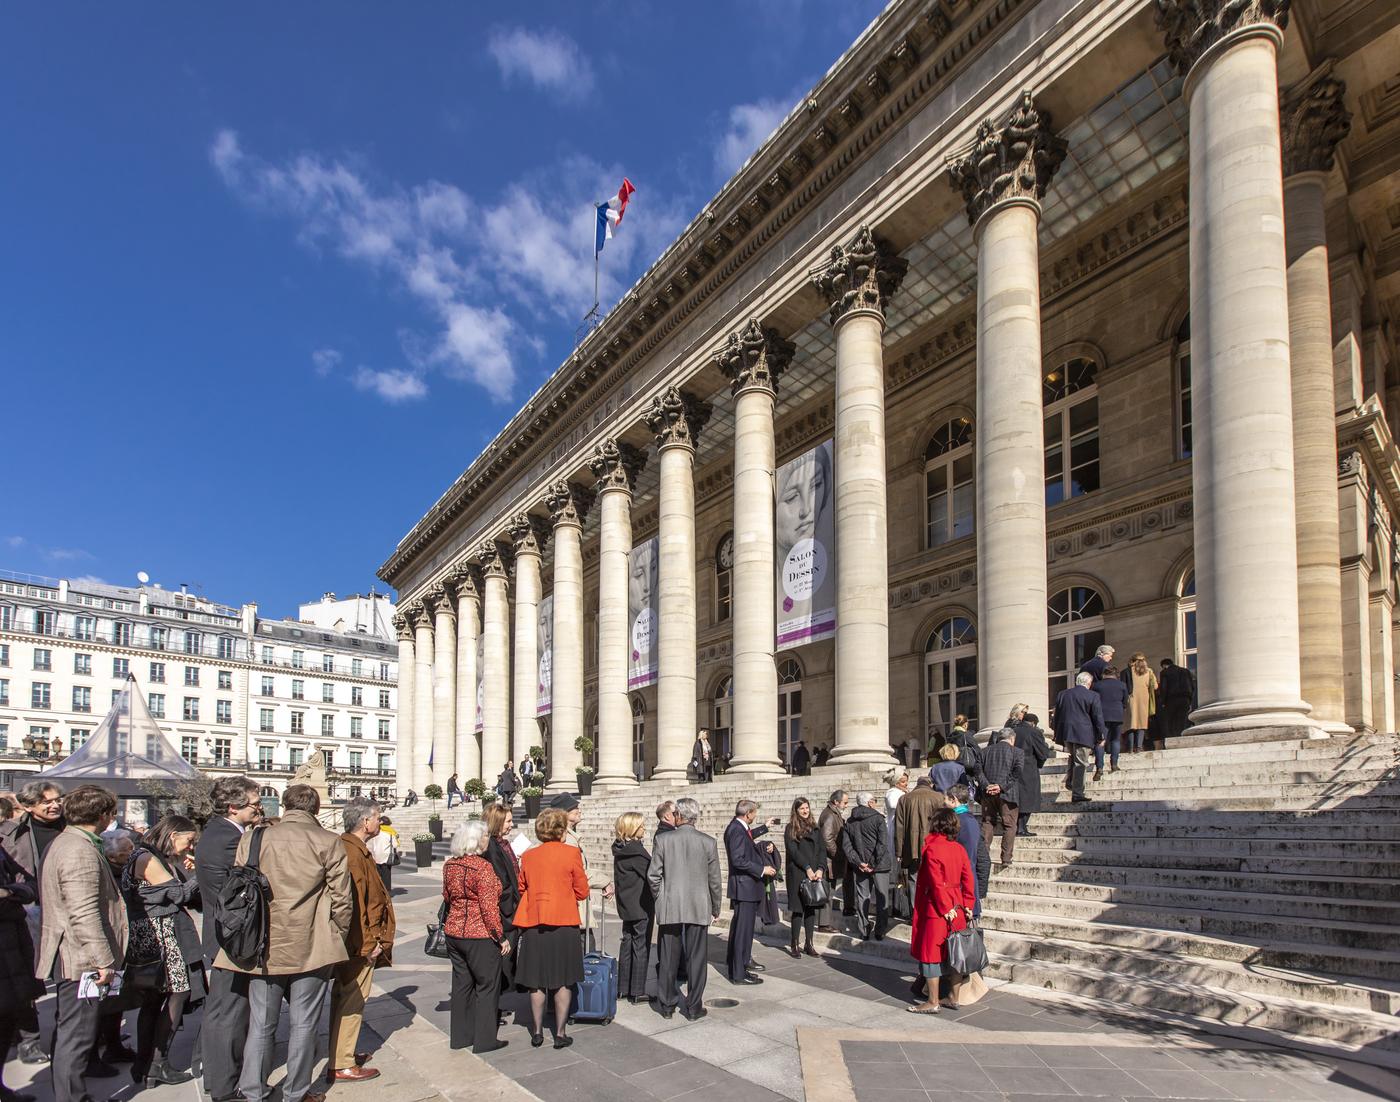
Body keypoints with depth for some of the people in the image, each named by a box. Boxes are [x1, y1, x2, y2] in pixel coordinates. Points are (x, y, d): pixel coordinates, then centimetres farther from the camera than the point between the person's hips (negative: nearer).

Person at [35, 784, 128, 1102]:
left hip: (67, 958, 11)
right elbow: (85, 914, -26)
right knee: (76, 1037, -3)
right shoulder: (81, 851, -21)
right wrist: (103, 961, -22)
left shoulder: (61, 843, 13)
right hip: (82, 960, -11)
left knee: (67, 1033, 20)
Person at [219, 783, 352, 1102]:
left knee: (261, 1024, 15)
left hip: (264, 947, 2)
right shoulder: (330, 842, -8)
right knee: (304, 1023, 10)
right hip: (312, 949, -2)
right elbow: (341, 900, -6)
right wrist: (338, 938, 10)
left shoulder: (252, 838, 0)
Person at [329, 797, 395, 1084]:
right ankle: (342, 1066, 6)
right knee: (352, 1001, -2)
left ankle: (343, 1053, 31)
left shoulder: (353, 849, 12)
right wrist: (368, 943, -19)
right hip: (360, 942, -11)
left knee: (346, 998, 19)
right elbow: (354, 903, -25)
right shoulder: (353, 854, -21)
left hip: (355, 942, 11)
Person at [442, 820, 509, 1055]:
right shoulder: (483, 868, -20)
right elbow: (489, 908, -19)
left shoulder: (449, 865, 3)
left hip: (454, 932, 7)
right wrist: (501, 937, -12)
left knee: (462, 983, 17)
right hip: (481, 935, -7)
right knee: (487, 985, 6)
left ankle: (460, 1035, 25)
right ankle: (485, 1039, 12)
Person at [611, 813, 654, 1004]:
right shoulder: (636, 850, -20)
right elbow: (651, 875, -16)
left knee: (627, 943, 15)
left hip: (626, 905, 8)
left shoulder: (620, 849, 6)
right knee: (641, 946, 0)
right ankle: (637, 992, 4)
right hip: (641, 906, -8)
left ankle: (623, 988, 21)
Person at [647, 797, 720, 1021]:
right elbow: (714, 880, 1)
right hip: (698, 909, 0)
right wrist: (715, 908, 13)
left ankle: (666, 1004, 20)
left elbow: (653, 875, -5)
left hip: (669, 909, 0)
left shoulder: (662, 839, -7)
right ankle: (693, 1007, 13)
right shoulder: (708, 843, -5)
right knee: (696, 959, 8)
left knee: (668, 959, 11)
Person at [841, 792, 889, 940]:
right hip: (878, 866, -4)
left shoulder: (849, 822, 7)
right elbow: (882, 843, -16)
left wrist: (858, 862, -5)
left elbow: (846, 846, 0)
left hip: (859, 867, 4)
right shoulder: (877, 819, -7)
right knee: (880, 898, 7)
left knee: (862, 898, 11)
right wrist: (876, 864, -13)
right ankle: (879, 932, 8)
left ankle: (864, 931, 13)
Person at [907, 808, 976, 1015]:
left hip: (936, 909, -7)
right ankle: (950, 996, 22)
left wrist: (945, 908, -12)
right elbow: (968, 880, 4)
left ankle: (933, 1002, 4)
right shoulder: (959, 849, 4)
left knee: (931, 953, 1)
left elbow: (936, 883, -17)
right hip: (955, 907, 7)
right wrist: (968, 906, 9)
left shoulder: (932, 848, -14)